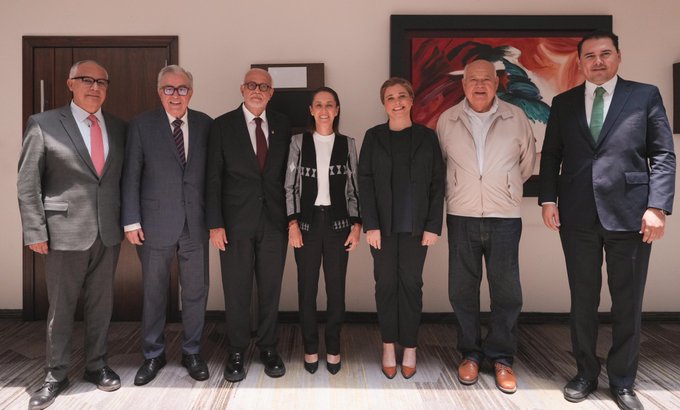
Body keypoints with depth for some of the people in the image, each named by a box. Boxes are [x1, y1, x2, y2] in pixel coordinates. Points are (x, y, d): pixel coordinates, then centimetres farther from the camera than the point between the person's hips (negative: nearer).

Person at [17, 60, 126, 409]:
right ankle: (56, 375, 24)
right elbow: (27, 183, -4)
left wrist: (126, 222, 4)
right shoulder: (44, 124, -3)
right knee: (61, 307, 8)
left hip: (108, 234, 3)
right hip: (65, 232, -3)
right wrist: (35, 231, -9)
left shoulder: (118, 128, 8)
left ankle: (96, 365, 30)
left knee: (101, 304, 13)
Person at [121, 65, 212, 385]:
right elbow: (131, 175, -1)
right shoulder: (142, 125, 0)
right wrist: (131, 221, -6)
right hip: (156, 223, -1)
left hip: (196, 224, 2)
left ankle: (192, 352, 28)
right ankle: (153, 355, 28)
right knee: (154, 293, 11)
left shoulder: (205, 124, 4)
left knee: (196, 292, 10)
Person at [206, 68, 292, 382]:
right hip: (236, 221, -2)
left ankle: (268, 348, 25)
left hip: (274, 220, 2)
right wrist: (215, 223, -8)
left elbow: (288, 172, 9)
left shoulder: (283, 125, 7)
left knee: (271, 288, 9)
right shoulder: (223, 126, 0)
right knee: (237, 290, 6)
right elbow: (213, 177, -2)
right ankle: (236, 352, 22)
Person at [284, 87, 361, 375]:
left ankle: (333, 349, 20)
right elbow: (290, 186, 3)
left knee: (336, 289, 4)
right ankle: (310, 349, 20)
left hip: (338, 223, 1)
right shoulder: (299, 142, 4)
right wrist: (293, 224, -4)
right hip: (307, 223, 0)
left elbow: (353, 188, 7)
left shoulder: (347, 144, 6)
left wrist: (356, 225, 0)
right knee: (307, 289, 4)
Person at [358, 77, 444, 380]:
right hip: (384, 224, 0)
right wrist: (370, 224, -8)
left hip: (416, 225, 0)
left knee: (411, 283, 4)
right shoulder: (374, 136, 5)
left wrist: (433, 225, -5)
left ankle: (410, 348, 16)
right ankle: (388, 347, 16)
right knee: (386, 283, 5)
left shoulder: (427, 136, 5)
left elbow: (437, 183, 2)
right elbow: (365, 181, 0)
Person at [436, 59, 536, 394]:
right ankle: (470, 353, 23)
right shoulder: (447, 121, 3)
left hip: (504, 217, 0)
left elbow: (527, 160, 13)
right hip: (461, 217, 1)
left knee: (507, 292, 4)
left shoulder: (516, 118, 1)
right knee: (462, 290, 7)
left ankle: (501, 358, 20)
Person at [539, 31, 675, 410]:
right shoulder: (563, 103, 11)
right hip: (578, 216, 2)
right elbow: (551, 155, 10)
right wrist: (548, 199, -2)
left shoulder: (645, 95, 4)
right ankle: (586, 372, 27)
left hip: (629, 213, -1)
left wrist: (658, 207, -10)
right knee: (583, 299, 11)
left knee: (628, 302, 7)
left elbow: (663, 155, 0)